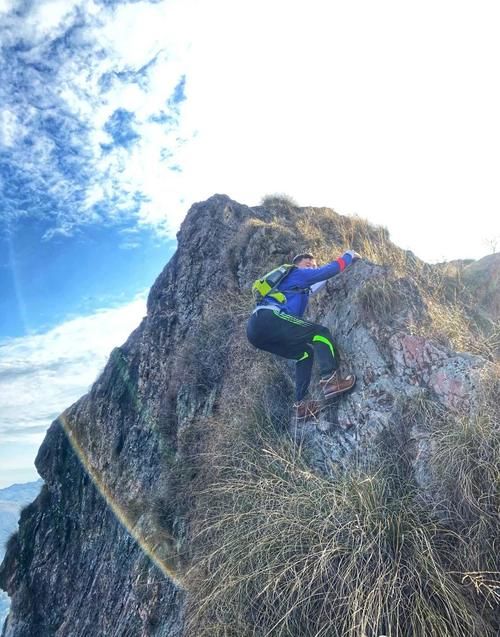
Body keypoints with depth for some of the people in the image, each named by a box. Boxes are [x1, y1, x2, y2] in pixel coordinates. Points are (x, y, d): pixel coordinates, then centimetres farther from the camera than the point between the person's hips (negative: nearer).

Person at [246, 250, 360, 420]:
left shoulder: (297, 285, 38)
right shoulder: (298, 273, 15)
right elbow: (328, 270, 8)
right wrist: (348, 256, 21)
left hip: (256, 329, 9)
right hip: (268, 318, -9)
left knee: (305, 353, 17)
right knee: (320, 332, -4)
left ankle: (301, 403, 6)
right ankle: (331, 380, -22)